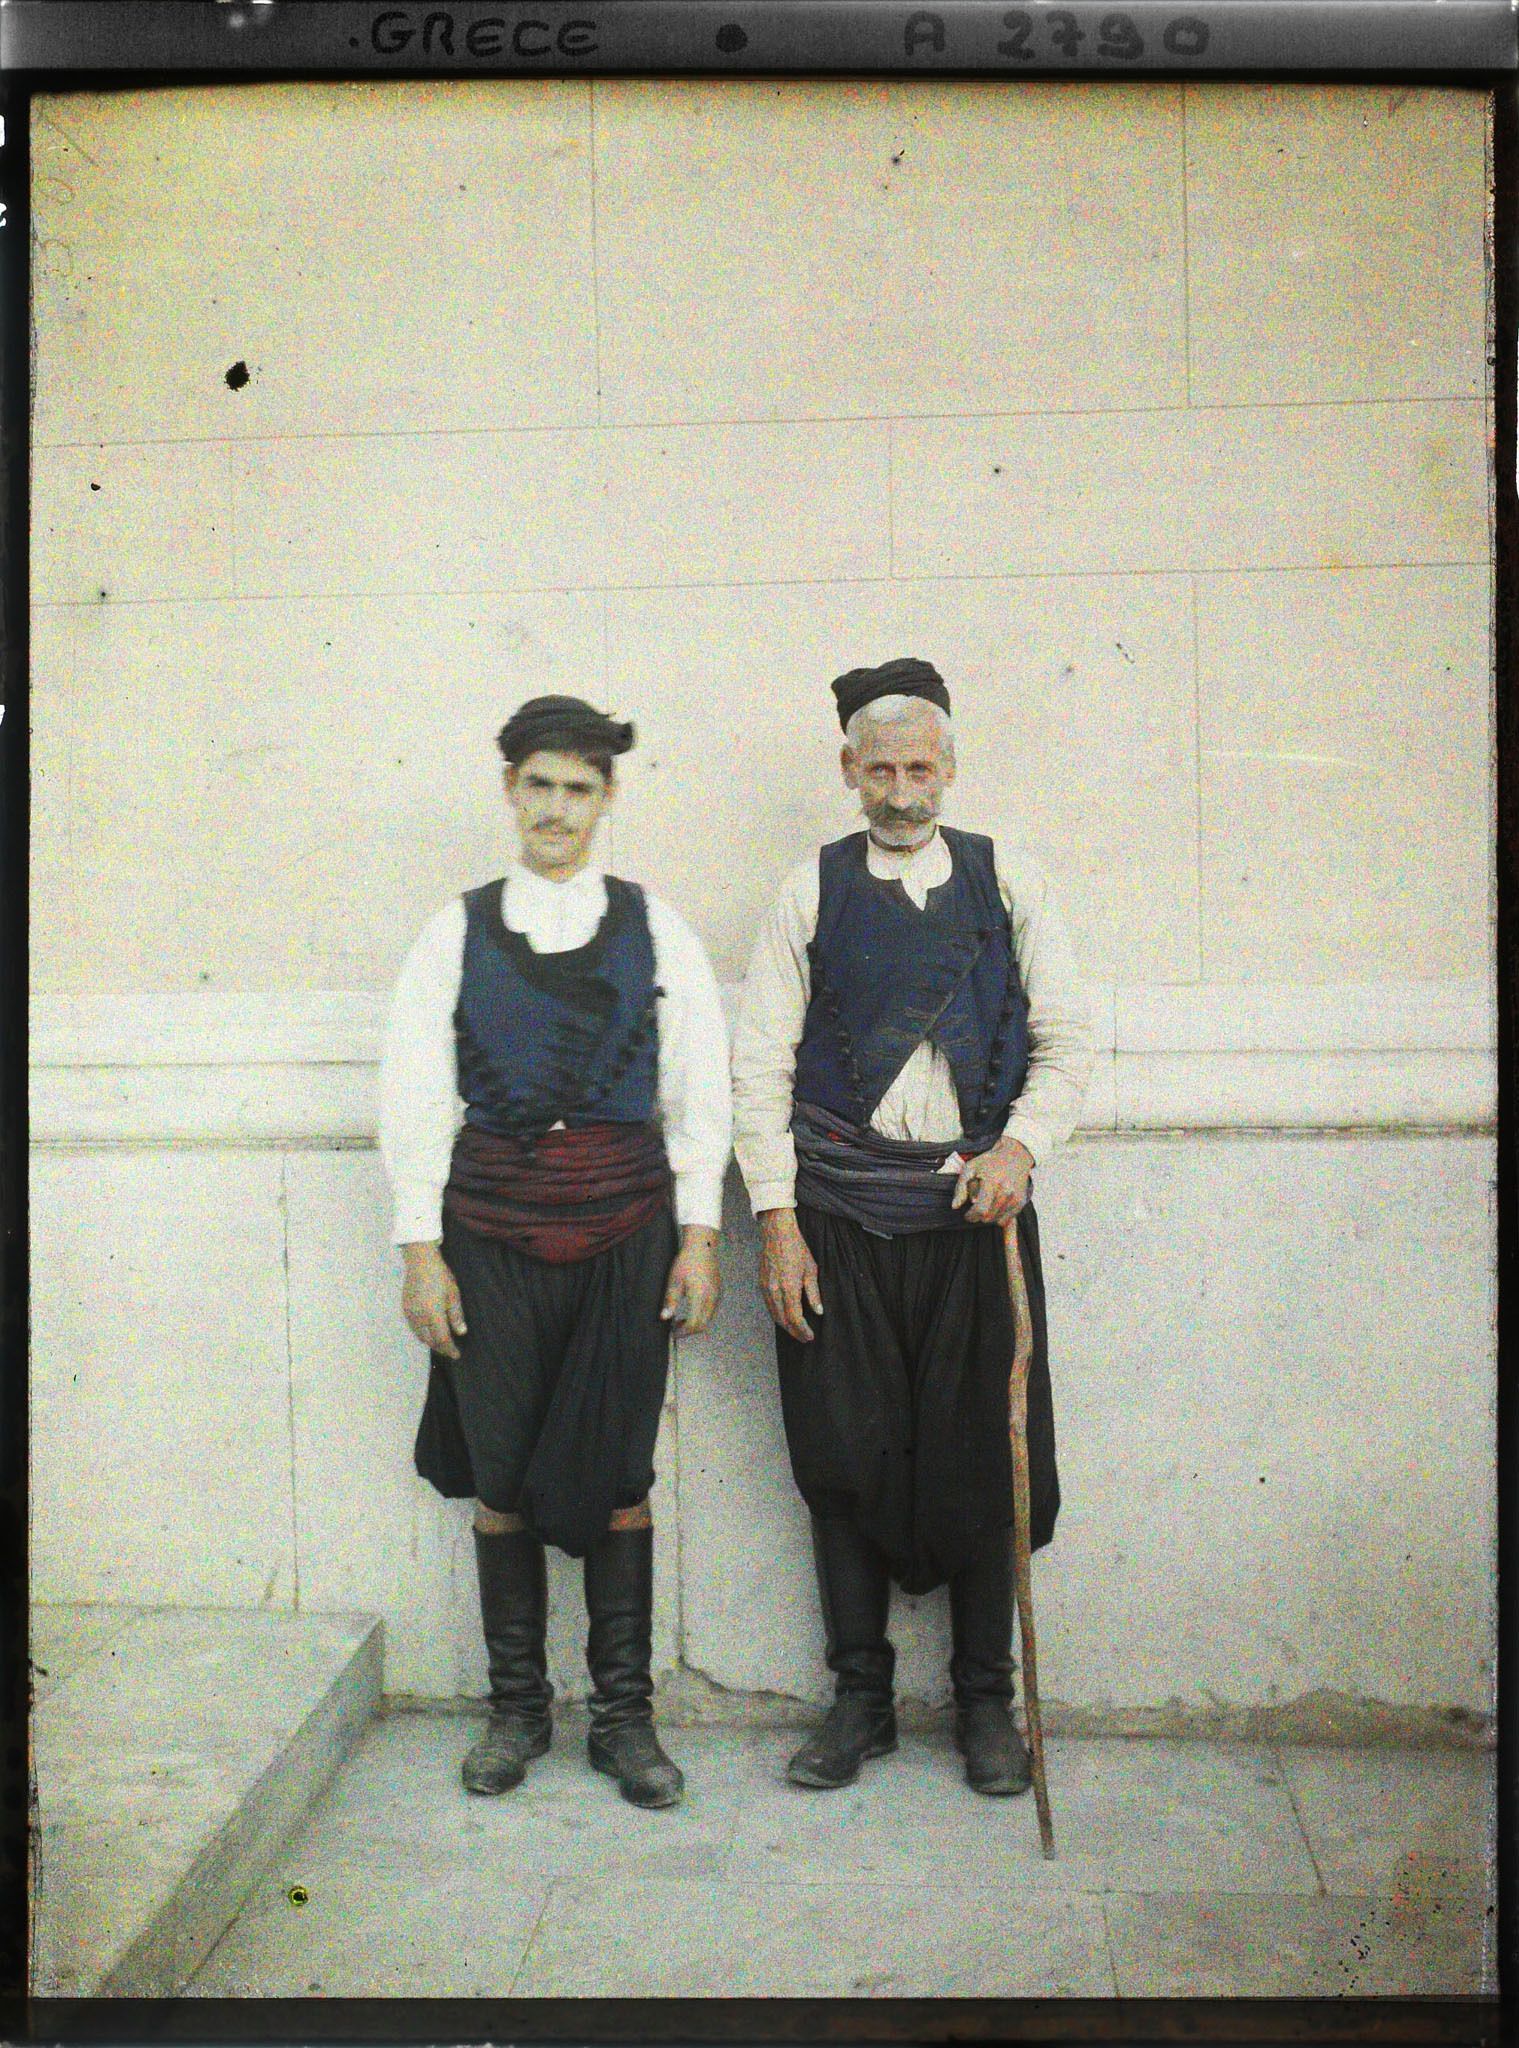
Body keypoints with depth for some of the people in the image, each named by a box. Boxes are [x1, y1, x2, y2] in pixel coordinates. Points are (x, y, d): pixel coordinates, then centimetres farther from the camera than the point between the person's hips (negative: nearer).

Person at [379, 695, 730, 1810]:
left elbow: (701, 1087, 4)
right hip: (491, 1226, 1)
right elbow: (415, 1097, 3)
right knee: (500, 1476, 7)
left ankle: (625, 1714, 19)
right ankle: (517, 1706, 24)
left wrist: (699, 1233, -2)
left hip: (626, 1221, 0)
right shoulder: (458, 929, 5)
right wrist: (422, 1247, -2)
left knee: (617, 1470, 5)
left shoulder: (654, 926, 5)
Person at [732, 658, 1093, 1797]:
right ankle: (861, 1701, 23)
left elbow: (1067, 1037, 6)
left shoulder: (1007, 883, 8)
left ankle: (986, 1702, 23)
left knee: (982, 1457, 5)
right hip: (840, 1213, 0)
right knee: (846, 1458, 6)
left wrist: (1022, 1144, -11)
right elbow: (760, 1065, 1)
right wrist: (777, 1219, -6)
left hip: (976, 1207, 0)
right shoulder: (811, 893, 5)